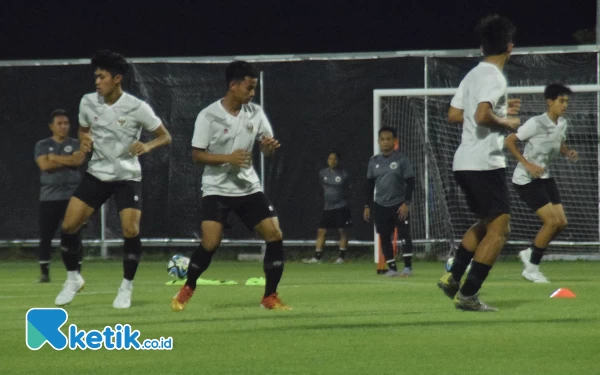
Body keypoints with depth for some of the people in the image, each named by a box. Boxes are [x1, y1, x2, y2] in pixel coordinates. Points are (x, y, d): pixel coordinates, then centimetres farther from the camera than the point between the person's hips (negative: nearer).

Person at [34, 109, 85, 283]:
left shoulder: (76, 144, 8)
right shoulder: (42, 145, 7)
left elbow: (78, 160, -12)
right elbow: (44, 165, -10)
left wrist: (55, 158, -6)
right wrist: (69, 161, -7)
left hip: (72, 196, 0)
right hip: (49, 197, 0)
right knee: (45, 236, 0)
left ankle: (77, 272, 2)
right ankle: (44, 273, 7)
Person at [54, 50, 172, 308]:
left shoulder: (136, 107, -14)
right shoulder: (88, 102, -3)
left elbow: (165, 136, -6)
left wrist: (147, 146, -26)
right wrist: (84, 141, -7)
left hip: (127, 176, -3)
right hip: (97, 173, 3)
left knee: (131, 232, -16)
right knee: (69, 225, -7)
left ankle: (126, 287, 4)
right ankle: (73, 279, 15)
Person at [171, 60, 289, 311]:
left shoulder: (255, 113, 2)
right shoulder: (208, 116, -11)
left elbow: (267, 150, 8)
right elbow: (196, 154, -10)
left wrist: (270, 147, -16)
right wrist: (227, 158, -23)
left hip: (248, 187, 4)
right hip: (217, 189, -4)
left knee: (275, 236, -7)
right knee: (210, 243, -16)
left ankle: (270, 297, 6)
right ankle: (187, 289, 10)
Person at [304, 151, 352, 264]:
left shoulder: (343, 174, -6)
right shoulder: (323, 173, 4)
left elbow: (348, 188, 7)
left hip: (340, 207, -4)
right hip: (327, 207, 4)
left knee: (342, 231, -1)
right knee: (321, 231, 1)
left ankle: (341, 256, 7)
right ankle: (317, 257, 4)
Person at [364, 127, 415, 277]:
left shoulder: (402, 159, -5)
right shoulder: (374, 161, 6)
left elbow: (410, 182, -6)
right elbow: (370, 184, 13)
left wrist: (406, 203, -14)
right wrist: (367, 206, 8)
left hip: (399, 205, -4)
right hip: (380, 206, 4)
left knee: (405, 234, -10)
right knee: (384, 237, 4)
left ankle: (408, 267, -6)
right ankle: (392, 268, 10)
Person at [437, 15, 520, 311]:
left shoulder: (472, 75, 14)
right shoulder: (494, 77, -13)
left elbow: (454, 115, 18)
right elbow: (482, 116, -26)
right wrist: (506, 123, -8)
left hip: (463, 163, 9)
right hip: (484, 163, -9)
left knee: (486, 223, 24)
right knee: (499, 228, -4)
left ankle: (453, 277, 18)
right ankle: (468, 295, -8)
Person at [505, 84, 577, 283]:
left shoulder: (562, 124, 3)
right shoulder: (536, 123, -20)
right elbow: (509, 141, -17)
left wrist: (569, 152, -1)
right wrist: (527, 164, -23)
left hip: (545, 177, 8)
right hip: (526, 179, -8)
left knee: (561, 222, 3)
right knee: (552, 221, -14)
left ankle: (530, 254, 23)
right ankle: (531, 268, 0)